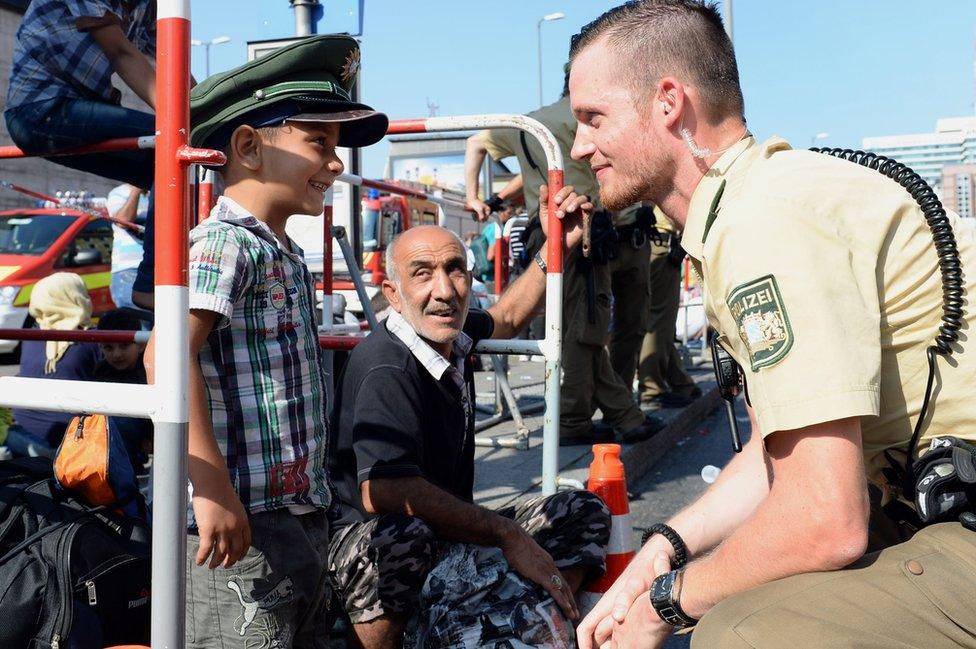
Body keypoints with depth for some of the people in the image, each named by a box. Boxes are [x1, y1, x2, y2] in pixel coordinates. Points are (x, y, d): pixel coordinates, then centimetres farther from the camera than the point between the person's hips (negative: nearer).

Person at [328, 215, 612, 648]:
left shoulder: (453, 336, 1)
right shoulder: (386, 369, -24)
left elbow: (505, 318, 25)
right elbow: (383, 491, -37)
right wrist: (507, 536, -30)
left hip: (452, 536, 9)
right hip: (365, 543, -8)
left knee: (584, 512, 6)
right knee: (402, 537, -41)